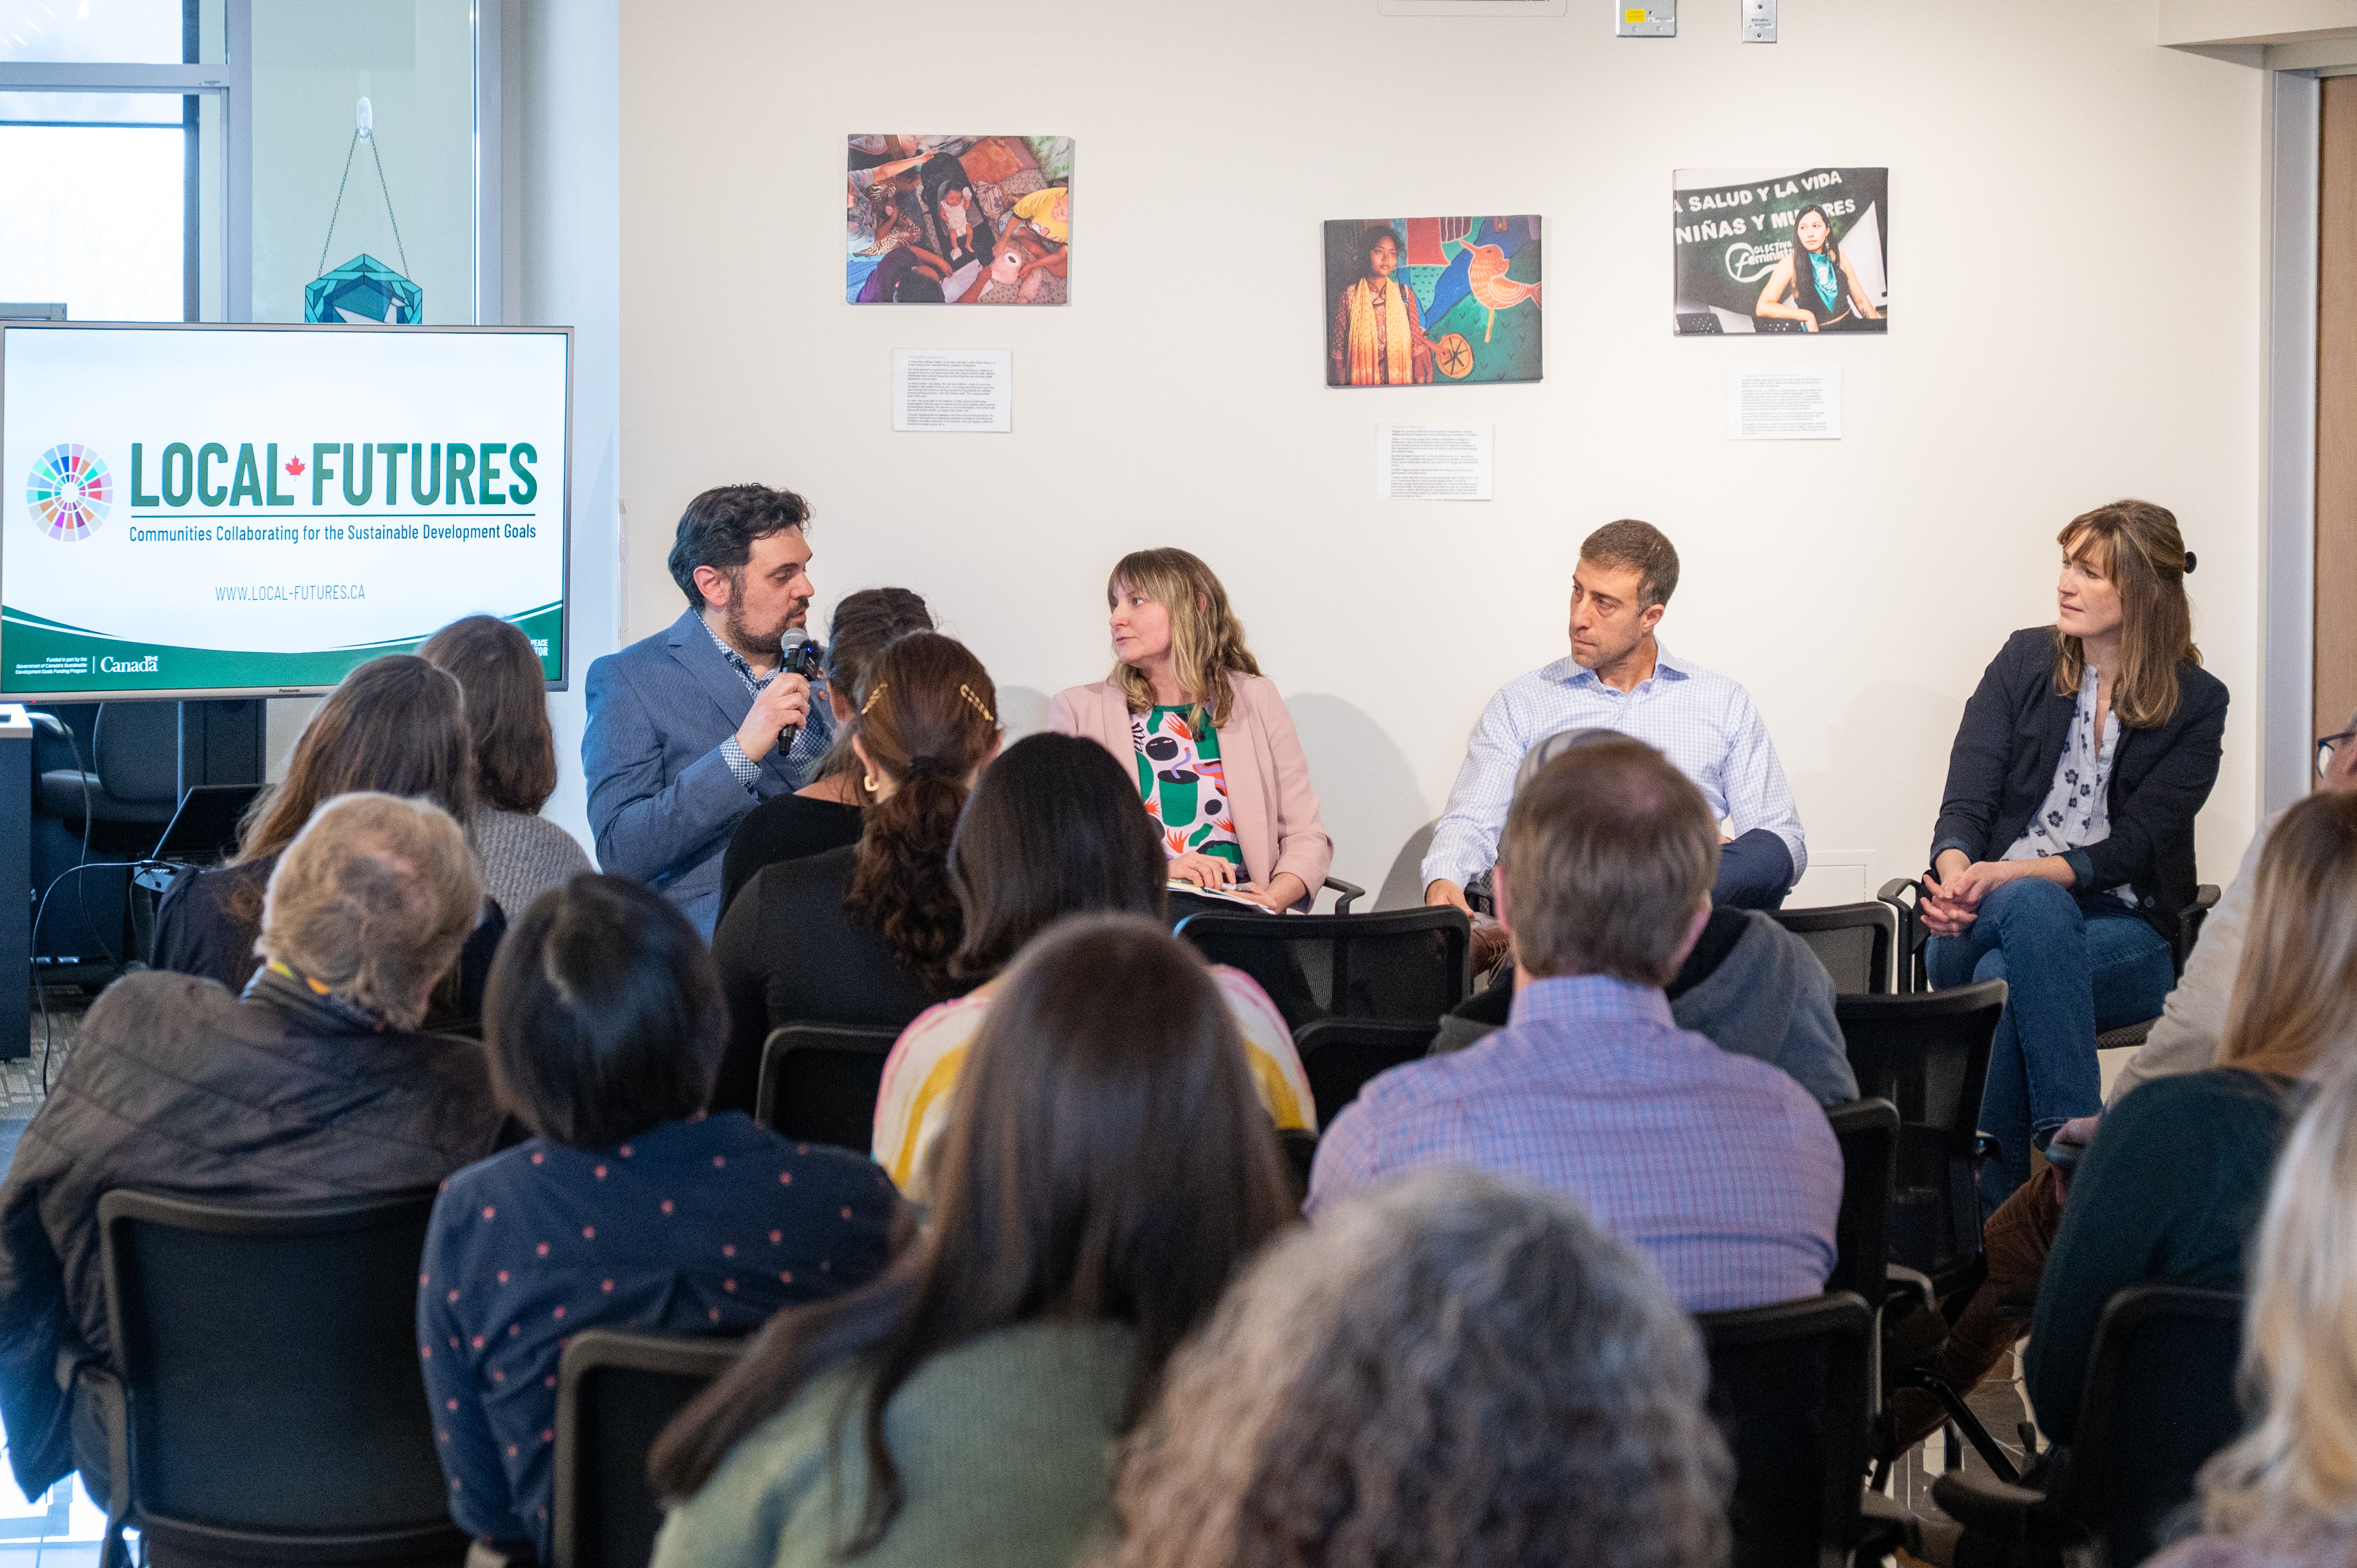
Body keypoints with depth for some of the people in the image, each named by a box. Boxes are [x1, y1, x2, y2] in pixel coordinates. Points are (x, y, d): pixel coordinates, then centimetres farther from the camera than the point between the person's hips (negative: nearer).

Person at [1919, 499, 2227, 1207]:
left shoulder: (2196, 703, 4)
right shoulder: (2024, 661, 11)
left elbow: (2133, 847, -7)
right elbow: (1966, 798, 1)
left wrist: (2012, 874, -23)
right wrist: (1956, 872, -23)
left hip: (2126, 930, -1)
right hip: (1989, 914, 1)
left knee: (2005, 979, -35)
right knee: (2035, 908, -37)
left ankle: (1981, 1215, -37)